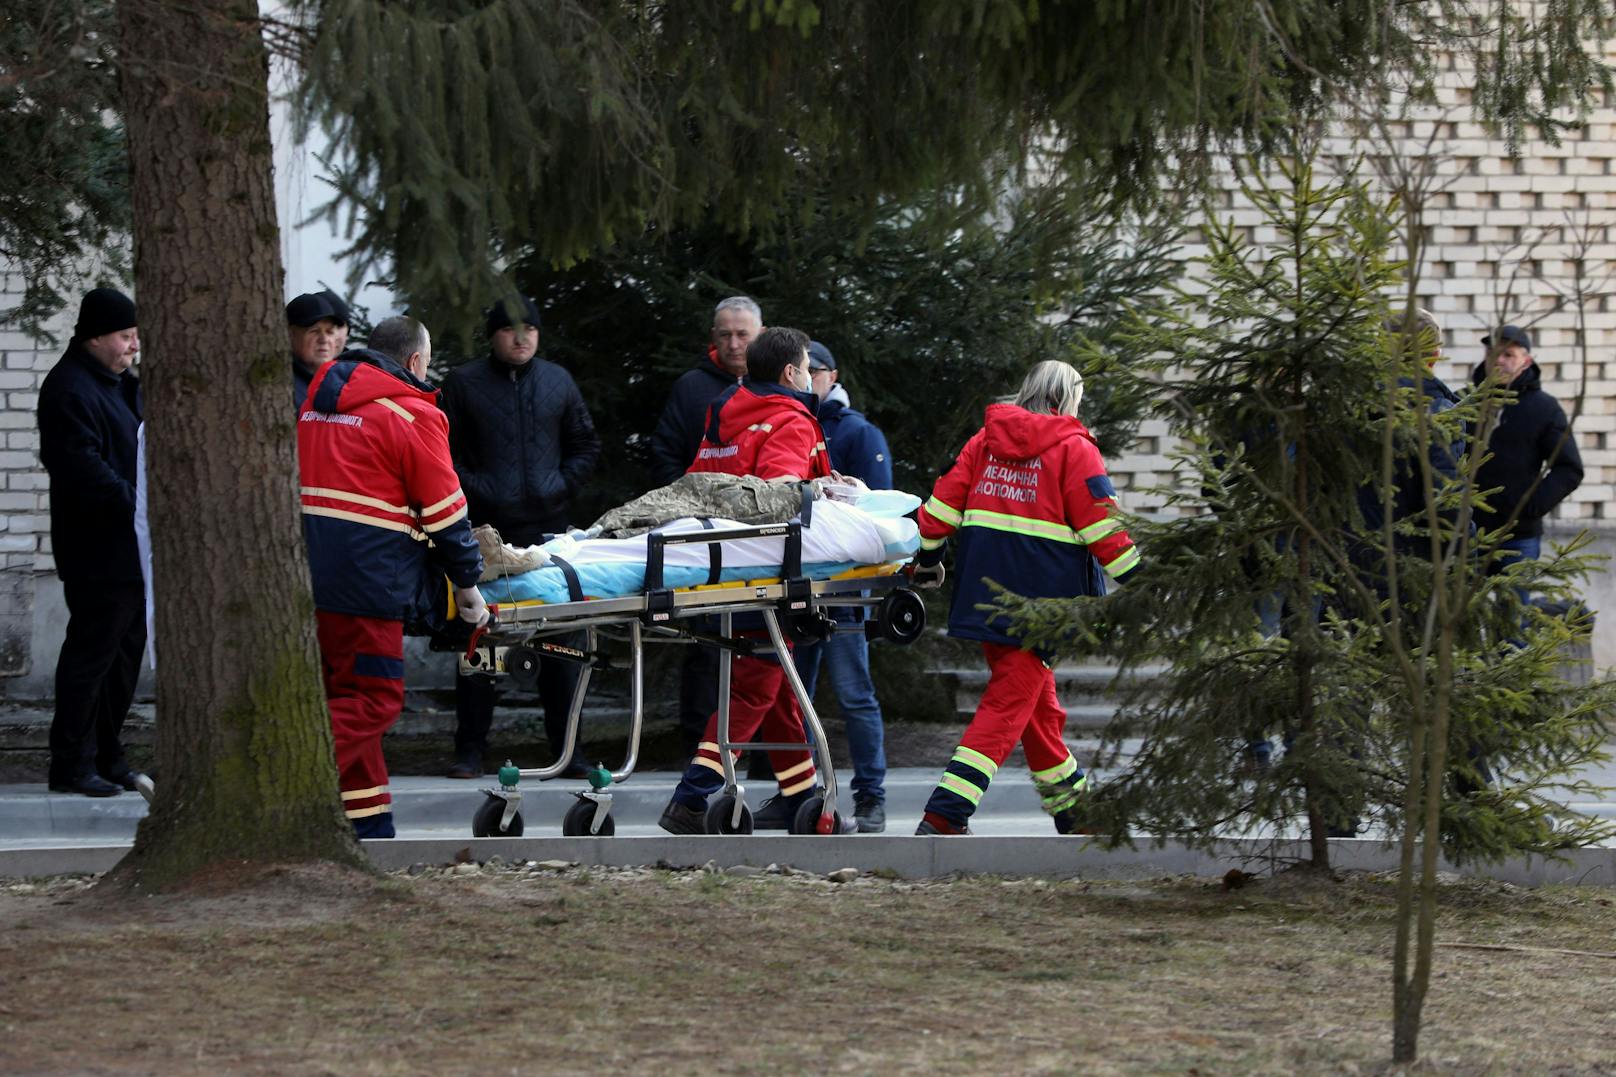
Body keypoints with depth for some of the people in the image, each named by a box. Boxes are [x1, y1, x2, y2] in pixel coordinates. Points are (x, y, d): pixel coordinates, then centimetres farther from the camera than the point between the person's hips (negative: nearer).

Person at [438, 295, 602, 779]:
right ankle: (471, 748, 4)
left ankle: (565, 745, 8)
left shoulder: (557, 381, 13)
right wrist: (473, 490, -9)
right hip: (486, 528, -2)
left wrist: (563, 485, 5)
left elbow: (586, 445, 20)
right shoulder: (464, 383, 4)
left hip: (547, 525, 2)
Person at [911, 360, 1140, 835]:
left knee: (1039, 702, 19)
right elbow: (1103, 525, -9)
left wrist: (927, 558, 21)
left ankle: (1071, 805, 31)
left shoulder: (985, 439, 11)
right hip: (1039, 597, -7)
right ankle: (943, 816, -16)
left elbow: (946, 497, 11)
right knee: (1008, 705, -6)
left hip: (985, 593, 7)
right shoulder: (1073, 449, -6)